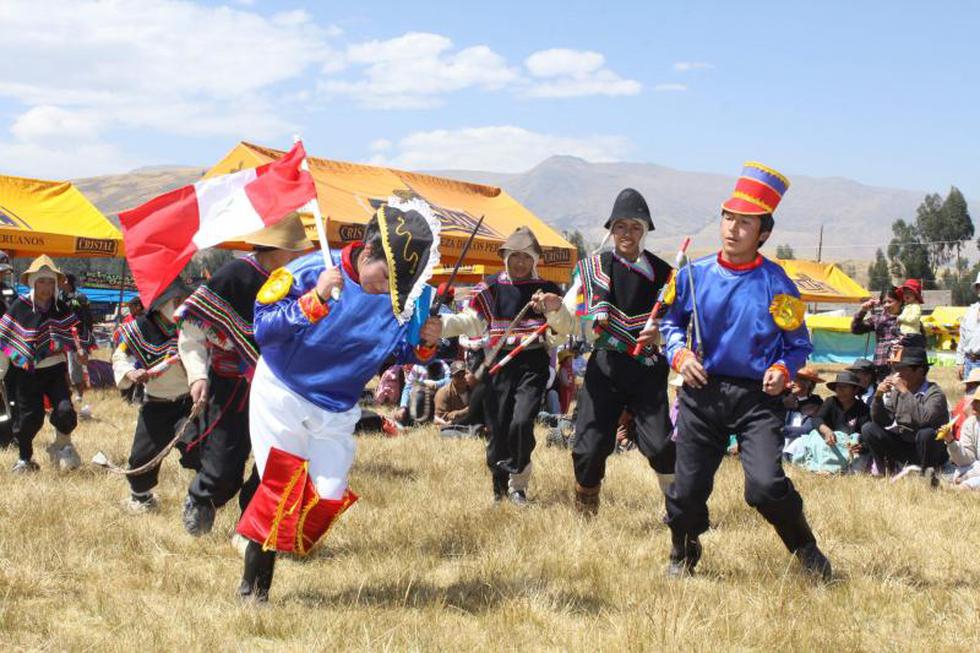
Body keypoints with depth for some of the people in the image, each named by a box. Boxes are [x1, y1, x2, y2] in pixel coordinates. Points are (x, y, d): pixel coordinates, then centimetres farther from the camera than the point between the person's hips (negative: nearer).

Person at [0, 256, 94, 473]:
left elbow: (76, 332, 9)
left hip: (55, 370, 2)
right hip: (26, 373, -2)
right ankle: (24, 458, 24)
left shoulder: (61, 308, 2)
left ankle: (62, 446, 13)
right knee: (29, 416, 3)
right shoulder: (20, 307, -7)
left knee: (65, 410, -15)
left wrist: (81, 349, -11)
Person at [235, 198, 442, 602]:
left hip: (337, 411, 4)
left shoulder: (403, 296, -8)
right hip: (282, 395, -4)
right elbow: (263, 329, -24)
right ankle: (252, 588, 3)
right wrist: (314, 301, -36)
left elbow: (402, 352, 4)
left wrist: (425, 344, -18)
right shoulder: (308, 272, -19)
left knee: (328, 499, -1)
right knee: (281, 488, -10)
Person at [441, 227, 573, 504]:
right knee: (498, 427, 1)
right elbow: (470, 322, 5)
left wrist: (556, 309, -22)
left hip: (533, 364, -1)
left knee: (522, 422, -18)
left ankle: (518, 483, 3)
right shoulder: (491, 288, 7)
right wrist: (440, 324, -12)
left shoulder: (547, 290, 7)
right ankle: (499, 484, 23)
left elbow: (565, 329, -1)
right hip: (499, 364, 1)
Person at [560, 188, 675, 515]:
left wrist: (660, 333, -16)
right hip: (604, 367, 1)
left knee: (659, 445, -9)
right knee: (590, 446, -2)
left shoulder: (662, 272, 4)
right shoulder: (593, 268, 4)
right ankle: (585, 513, 19)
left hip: (647, 369, -1)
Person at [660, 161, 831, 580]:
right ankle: (682, 556, 34)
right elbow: (670, 322, 17)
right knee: (688, 489, 5)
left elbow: (798, 344, 5)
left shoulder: (776, 284, -4)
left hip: (757, 397, -3)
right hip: (702, 393, 3)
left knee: (766, 486, -19)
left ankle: (806, 549, 8)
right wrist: (679, 353, -2)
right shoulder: (694, 275, 2)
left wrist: (783, 370, -14)